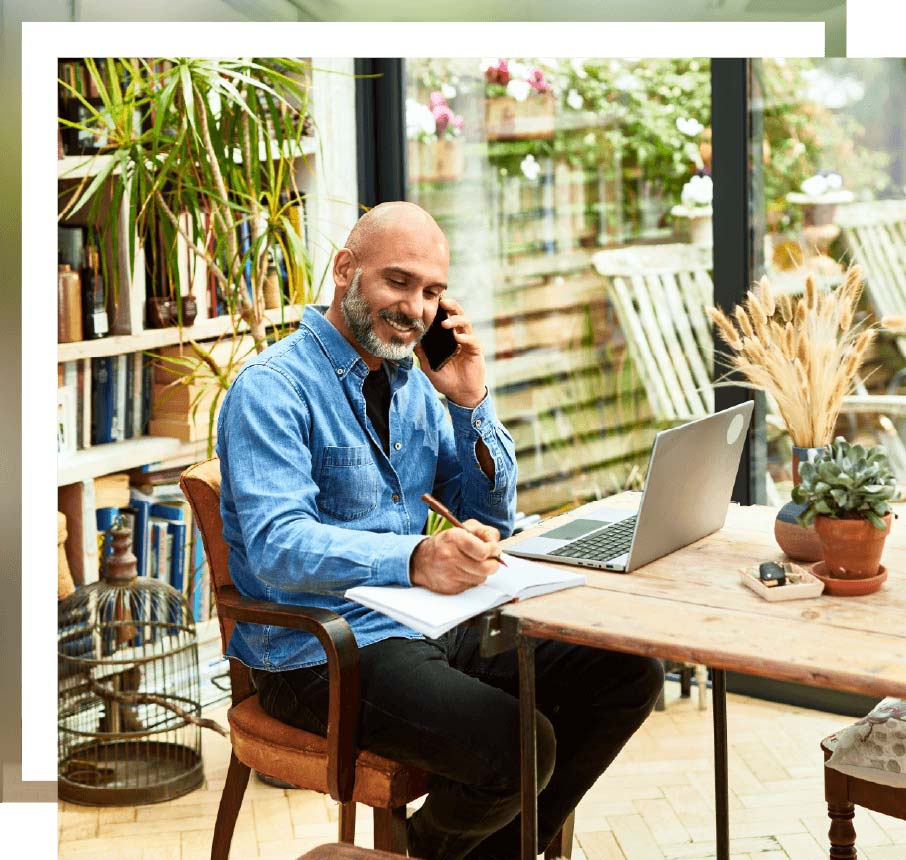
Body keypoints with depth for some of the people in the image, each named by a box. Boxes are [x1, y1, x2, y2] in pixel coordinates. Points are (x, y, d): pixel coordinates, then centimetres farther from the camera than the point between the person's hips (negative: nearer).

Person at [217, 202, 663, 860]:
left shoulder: (413, 382, 12)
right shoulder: (272, 388, -13)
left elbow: (491, 521, 13)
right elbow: (276, 546, -27)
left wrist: (470, 404, -3)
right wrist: (415, 559, -42)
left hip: (432, 623, 8)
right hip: (323, 652, -8)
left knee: (629, 675, -3)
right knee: (516, 746, -29)